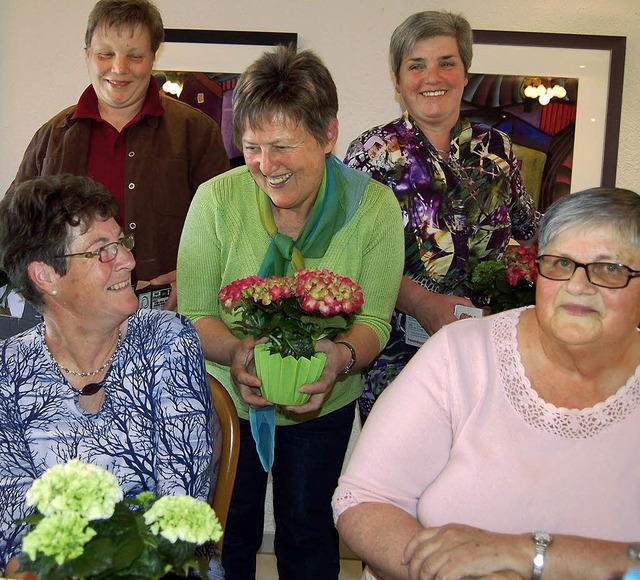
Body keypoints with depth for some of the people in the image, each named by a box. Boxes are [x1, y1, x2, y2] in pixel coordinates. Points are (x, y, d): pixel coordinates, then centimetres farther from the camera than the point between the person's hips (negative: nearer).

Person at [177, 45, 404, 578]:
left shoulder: (374, 206, -15)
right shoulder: (216, 200, -17)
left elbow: (374, 322, -15)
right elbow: (193, 314, -13)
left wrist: (342, 355, -37)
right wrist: (236, 350, -34)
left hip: (324, 407, 0)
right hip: (226, 401, 0)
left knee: (308, 534, 19)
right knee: (228, 533, 18)